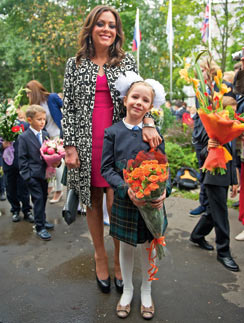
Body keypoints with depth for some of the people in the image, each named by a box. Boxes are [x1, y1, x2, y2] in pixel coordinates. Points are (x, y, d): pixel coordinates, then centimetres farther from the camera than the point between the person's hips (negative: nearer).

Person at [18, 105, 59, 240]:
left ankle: (42, 220, 35)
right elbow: (22, 158, -8)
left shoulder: (46, 135, 6)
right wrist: (27, 176, -13)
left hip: (44, 173, 5)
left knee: (43, 198, 16)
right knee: (38, 199, -3)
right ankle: (39, 227, 8)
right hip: (33, 176, -5)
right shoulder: (23, 137, -8)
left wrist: (55, 162, -7)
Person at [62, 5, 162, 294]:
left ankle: (119, 260, 19)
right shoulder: (75, 64, 9)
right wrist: (70, 146, -3)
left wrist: (148, 123, -15)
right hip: (86, 145, 1)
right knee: (93, 203, 10)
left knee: (116, 204, -5)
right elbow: (68, 107, 6)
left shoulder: (127, 62, 10)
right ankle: (100, 258, 30)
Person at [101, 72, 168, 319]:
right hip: (124, 200, -1)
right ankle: (127, 289, 39)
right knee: (126, 246, 15)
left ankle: (146, 291, 39)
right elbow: (106, 168, -6)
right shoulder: (113, 132, -6)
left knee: (148, 246, 15)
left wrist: (163, 191, -18)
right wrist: (126, 189, -20)